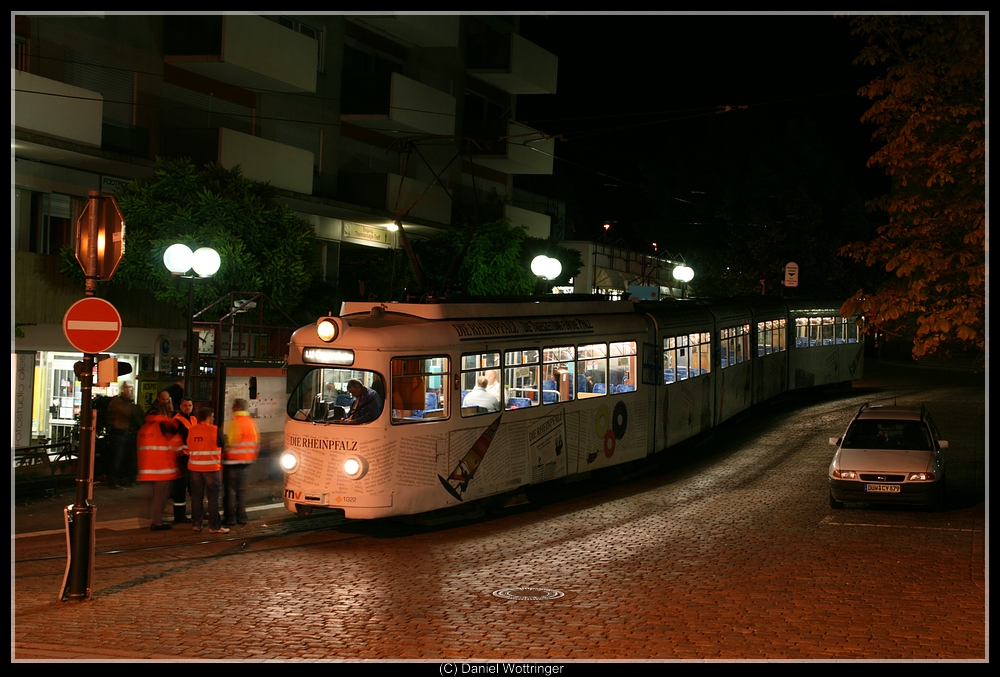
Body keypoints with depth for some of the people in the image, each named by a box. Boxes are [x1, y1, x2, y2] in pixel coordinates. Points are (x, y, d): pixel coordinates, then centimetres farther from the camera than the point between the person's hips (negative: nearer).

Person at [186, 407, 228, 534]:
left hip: (194, 468, 4)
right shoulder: (215, 430, -9)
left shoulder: (191, 430, 3)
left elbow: (189, 448, 8)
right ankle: (214, 526, 0)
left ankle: (196, 524, 14)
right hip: (212, 468, -4)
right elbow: (221, 446, 1)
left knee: (196, 497, 11)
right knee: (213, 498, 0)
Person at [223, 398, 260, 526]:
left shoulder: (233, 422, -13)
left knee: (230, 490, 0)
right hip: (247, 460, 6)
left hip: (232, 460, -6)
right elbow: (257, 442, 12)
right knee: (242, 489, 13)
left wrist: (223, 458, -3)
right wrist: (253, 457, 20)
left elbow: (229, 442, -15)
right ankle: (242, 516, 13)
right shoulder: (251, 422, 8)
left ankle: (230, 517, 1)